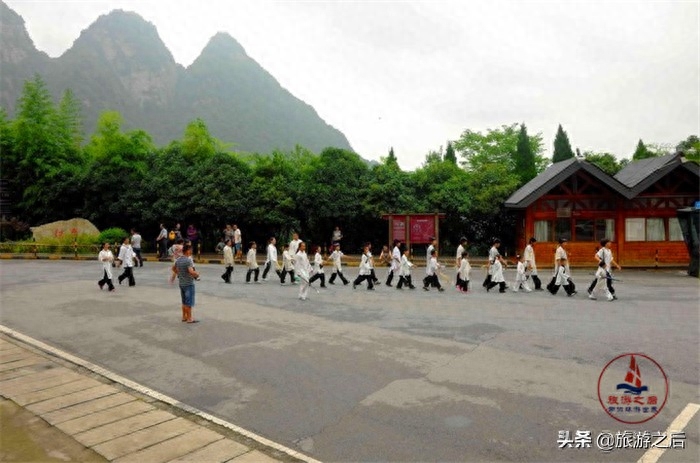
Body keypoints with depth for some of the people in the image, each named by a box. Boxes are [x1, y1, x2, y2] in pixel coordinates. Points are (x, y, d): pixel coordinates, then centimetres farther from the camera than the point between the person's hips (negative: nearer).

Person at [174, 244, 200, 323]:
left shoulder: (178, 259, 6)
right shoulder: (188, 260, -21)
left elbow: (173, 268, 20)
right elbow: (191, 271, -29)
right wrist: (197, 274, -12)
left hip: (181, 283, 8)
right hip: (189, 283, -8)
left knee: (184, 301, 18)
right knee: (189, 302, 1)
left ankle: (184, 317, 26)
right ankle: (189, 318, 7)